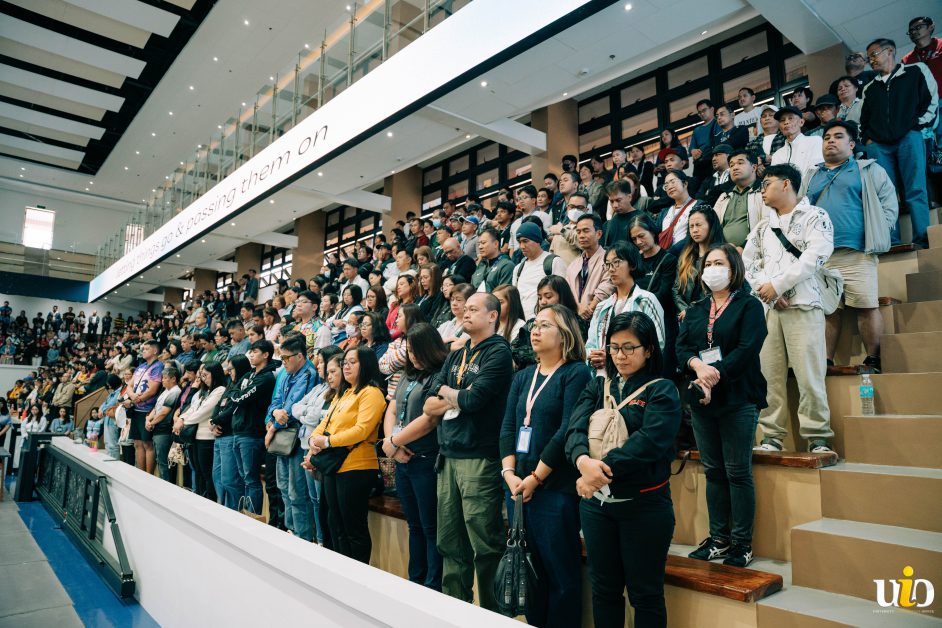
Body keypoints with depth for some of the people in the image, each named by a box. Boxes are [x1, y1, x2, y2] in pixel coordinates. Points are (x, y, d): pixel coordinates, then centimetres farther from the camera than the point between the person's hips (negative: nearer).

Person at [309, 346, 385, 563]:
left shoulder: (371, 393, -9)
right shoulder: (343, 394, 20)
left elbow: (362, 429, -20)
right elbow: (326, 422, 16)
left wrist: (328, 441, -19)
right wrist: (314, 438, -5)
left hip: (356, 467, -9)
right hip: (333, 466, 9)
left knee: (354, 528, 0)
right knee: (336, 526, 16)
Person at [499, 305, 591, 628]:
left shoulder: (577, 373, -7)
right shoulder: (523, 376, 14)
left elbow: (567, 431, -15)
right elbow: (508, 427, 8)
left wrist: (535, 477, -14)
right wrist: (509, 473, -5)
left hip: (556, 488, -6)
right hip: (518, 487, 7)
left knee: (560, 571, 3)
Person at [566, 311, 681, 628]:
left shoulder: (662, 391, -5)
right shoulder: (596, 387, 8)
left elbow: (648, 442, -20)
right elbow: (575, 429, -7)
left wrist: (603, 470, -28)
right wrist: (583, 460, -28)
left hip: (644, 504, -4)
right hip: (596, 503, 4)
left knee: (645, 593, 9)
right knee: (604, 589, 16)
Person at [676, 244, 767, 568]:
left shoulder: (749, 306, 1)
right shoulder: (695, 310, 17)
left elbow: (747, 349, -12)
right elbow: (681, 346, 4)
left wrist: (714, 375, -19)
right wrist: (698, 366, -16)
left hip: (737, 398, -5)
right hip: (701, 400, 5)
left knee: (738, 472, 0)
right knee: (713, 471, 10)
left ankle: (742, 543, 10)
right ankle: (719, 539, 19)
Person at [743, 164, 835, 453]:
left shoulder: (815, 216, 7)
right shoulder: (762, 228, 21)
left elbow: (814, 256, -8)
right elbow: (747, 264, 12)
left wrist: (777, 285, -12)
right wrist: (766, 291, -6)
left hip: (802, 305, -4)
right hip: (767, 307, 4)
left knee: (808, 374, -8)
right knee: (769, 374, 1)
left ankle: (818, 438, 1)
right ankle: (772, 436, 7)